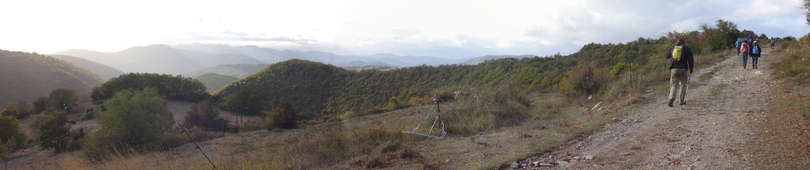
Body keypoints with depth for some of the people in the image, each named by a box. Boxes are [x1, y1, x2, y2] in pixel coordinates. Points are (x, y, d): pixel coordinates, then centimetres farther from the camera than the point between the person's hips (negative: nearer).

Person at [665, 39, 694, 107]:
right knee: (683, 85, 13)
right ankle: (682, 101, 14)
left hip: (674, 69, 1)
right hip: (683, 69, -1)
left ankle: (671, 98, -20)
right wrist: (691, 69, 7)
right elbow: (690, 60, 1)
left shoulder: (672, 47, 7)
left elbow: (667, 56, 19)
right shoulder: (687, 48, 2)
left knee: (673, 85, 4)